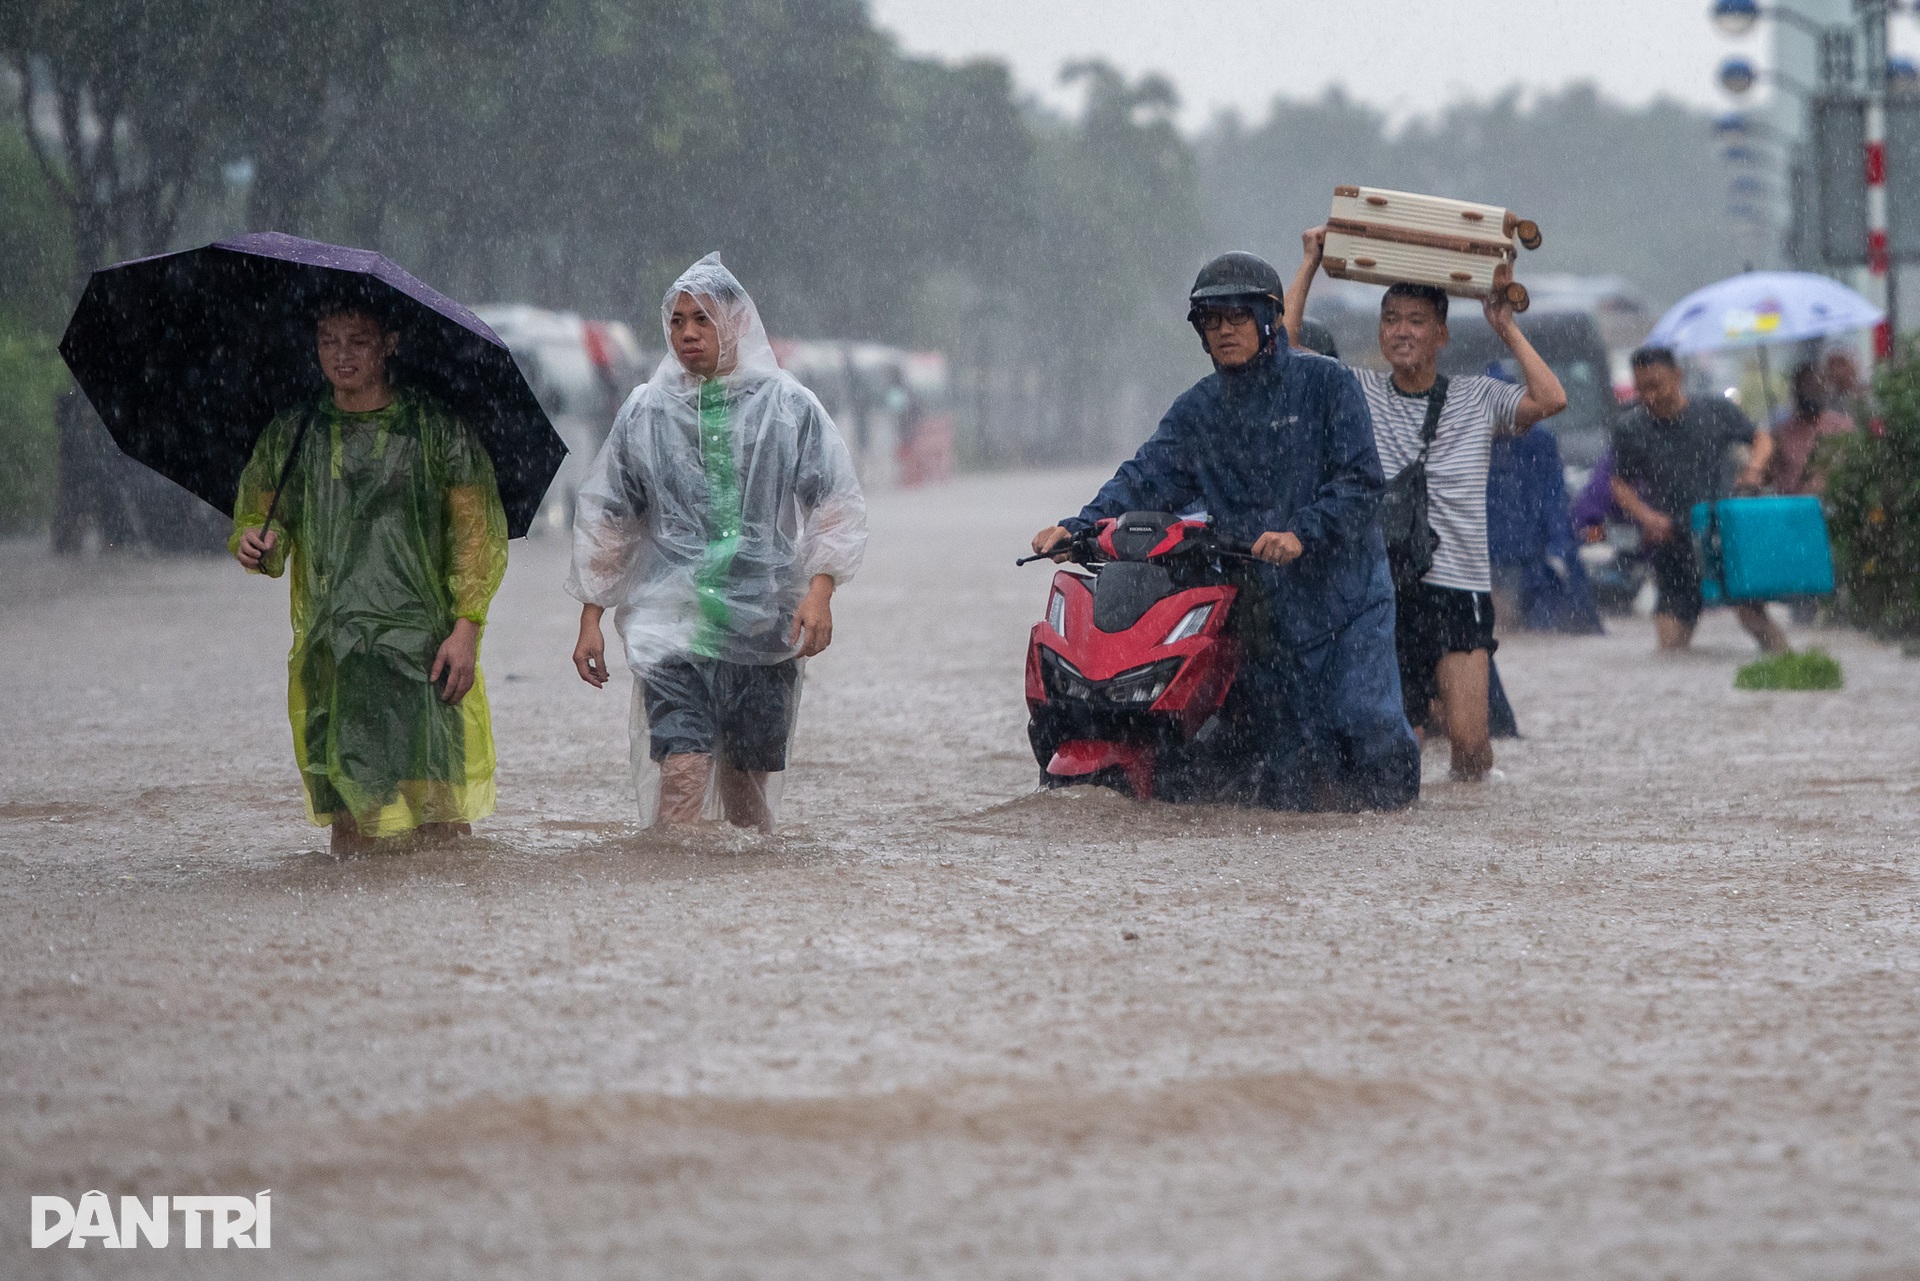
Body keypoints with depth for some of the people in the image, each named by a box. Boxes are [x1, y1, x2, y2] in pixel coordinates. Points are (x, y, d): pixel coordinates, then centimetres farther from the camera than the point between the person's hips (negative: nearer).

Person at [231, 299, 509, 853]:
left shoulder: (437, 429, 5)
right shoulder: (290, 436, 13)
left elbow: (478, 536, 4)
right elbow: (256, 513, 18)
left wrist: (466, 627, -7)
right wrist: (254, 542, -7)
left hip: (424, 647, -2)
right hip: (331, 656, 2)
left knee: (440, 808, -12)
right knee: (350, 816, -3)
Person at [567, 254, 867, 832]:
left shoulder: (789, 407, 5)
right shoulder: (645, 412, 8)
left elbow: (837, 504, 4)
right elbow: (604, 518, 14)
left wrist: (819, 590, -10)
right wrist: (591, 618, 10)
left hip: (764, 626, 0)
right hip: (672, 623, 0)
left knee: (749, 783, 4)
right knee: (681, 772, -15)